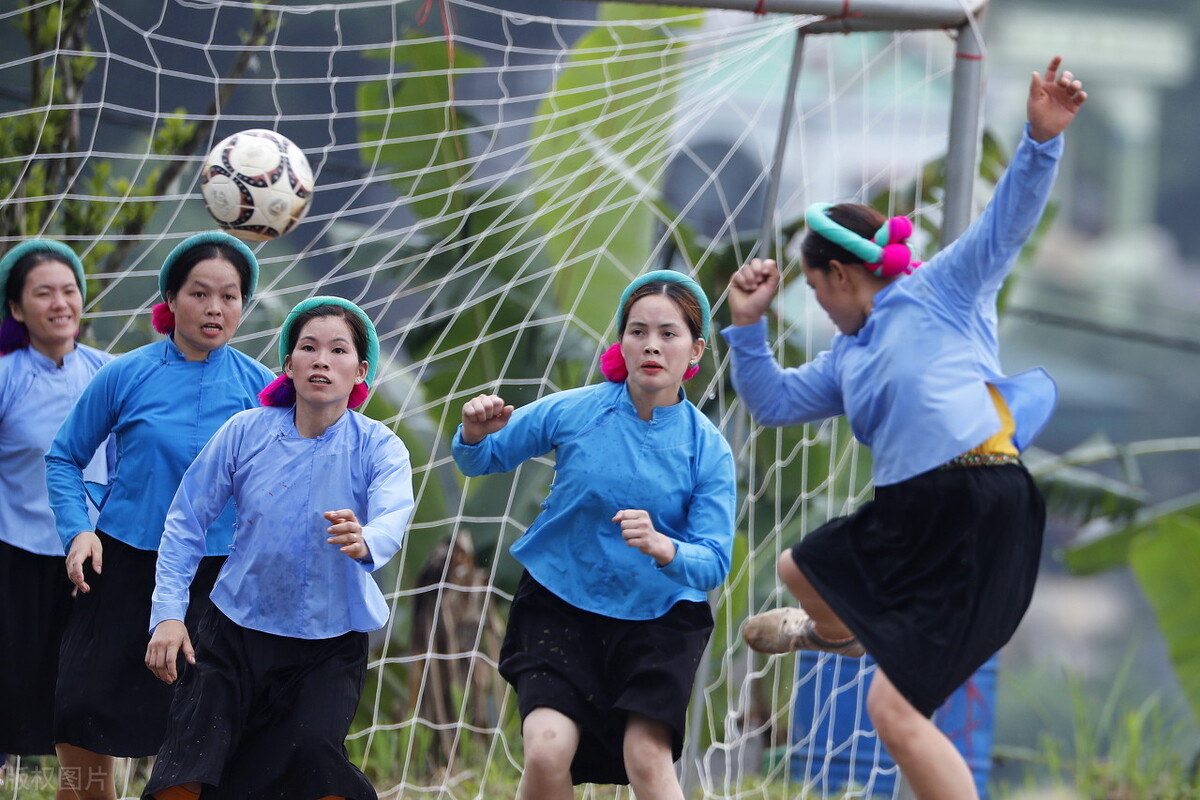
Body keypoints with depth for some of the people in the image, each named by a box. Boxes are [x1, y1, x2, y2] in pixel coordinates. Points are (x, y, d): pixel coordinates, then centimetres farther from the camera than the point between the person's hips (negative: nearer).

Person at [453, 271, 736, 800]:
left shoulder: (708, 450, -12)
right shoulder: (572, 412, -10)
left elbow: (713, 562, -17)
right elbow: (483, 460, 5)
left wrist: (663, 549, -38)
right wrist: (475, 435, -19)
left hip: (657, 618, 0)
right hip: (560, 604, 0)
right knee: (547, 751, -19)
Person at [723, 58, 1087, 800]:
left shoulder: (944, 288, 2)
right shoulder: (848, 359, 22)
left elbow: (1009, 219, -8)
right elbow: (774, 401, 29)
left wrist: (1042, 139, -23)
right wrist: (749, 323, 17)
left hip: (979, 513, -9)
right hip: (907, 516, 9)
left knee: (896, 710, -16)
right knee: (802, 570, 37)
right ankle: (841, 633, 71)